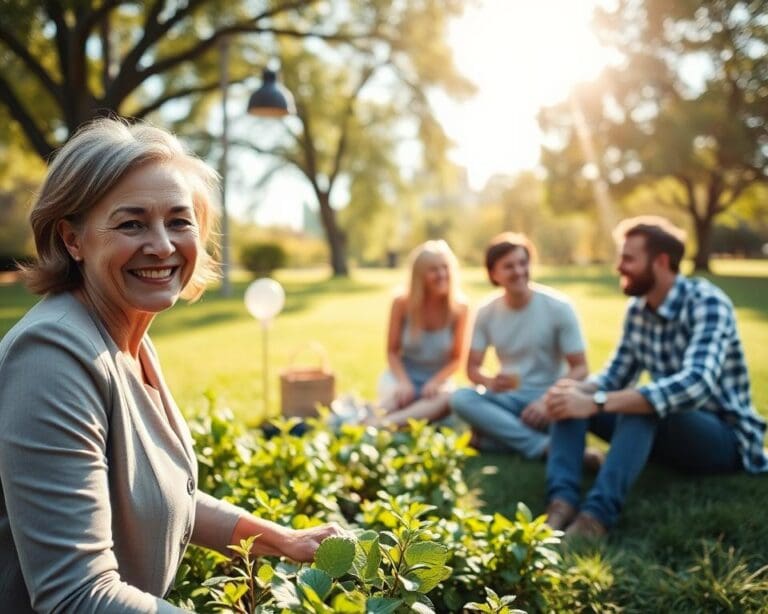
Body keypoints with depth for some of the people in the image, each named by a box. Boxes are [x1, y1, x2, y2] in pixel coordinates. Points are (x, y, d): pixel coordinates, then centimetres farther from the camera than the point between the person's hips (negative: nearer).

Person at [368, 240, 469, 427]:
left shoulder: (459, 308, -10)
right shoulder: (402, 303, -11)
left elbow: (456, 358, -3)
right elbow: (392, 351, -3)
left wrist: (436, 381, -20)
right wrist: (404, 382, -19)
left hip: (437, 379, -1)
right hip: (402, 375, 1)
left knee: (445, 399, -36)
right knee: (394, 396, -34)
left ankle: (384, 423, -55)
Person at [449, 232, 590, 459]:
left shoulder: (558, 307, -10)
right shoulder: (486, 312, -2)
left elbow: (580, 368, -10)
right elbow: (472, 367, 1)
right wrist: (490, 381, -24)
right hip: (510, 396, 3)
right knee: (460, 398, -28)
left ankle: (500, 432, -20)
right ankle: (546, 446, -32)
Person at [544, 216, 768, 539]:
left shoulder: (707, 303, -21)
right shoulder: (637, 309, 1)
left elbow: (696, 384, -38)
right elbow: (616, 375, 3)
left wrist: (595, 403, -43)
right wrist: (579, 390, -21)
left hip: (724, 438, -7)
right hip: (665, 428, 7)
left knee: (640, 405, -37)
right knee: (572, 399, -12)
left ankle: (595, 516, -45)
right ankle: (562, 502, -32)